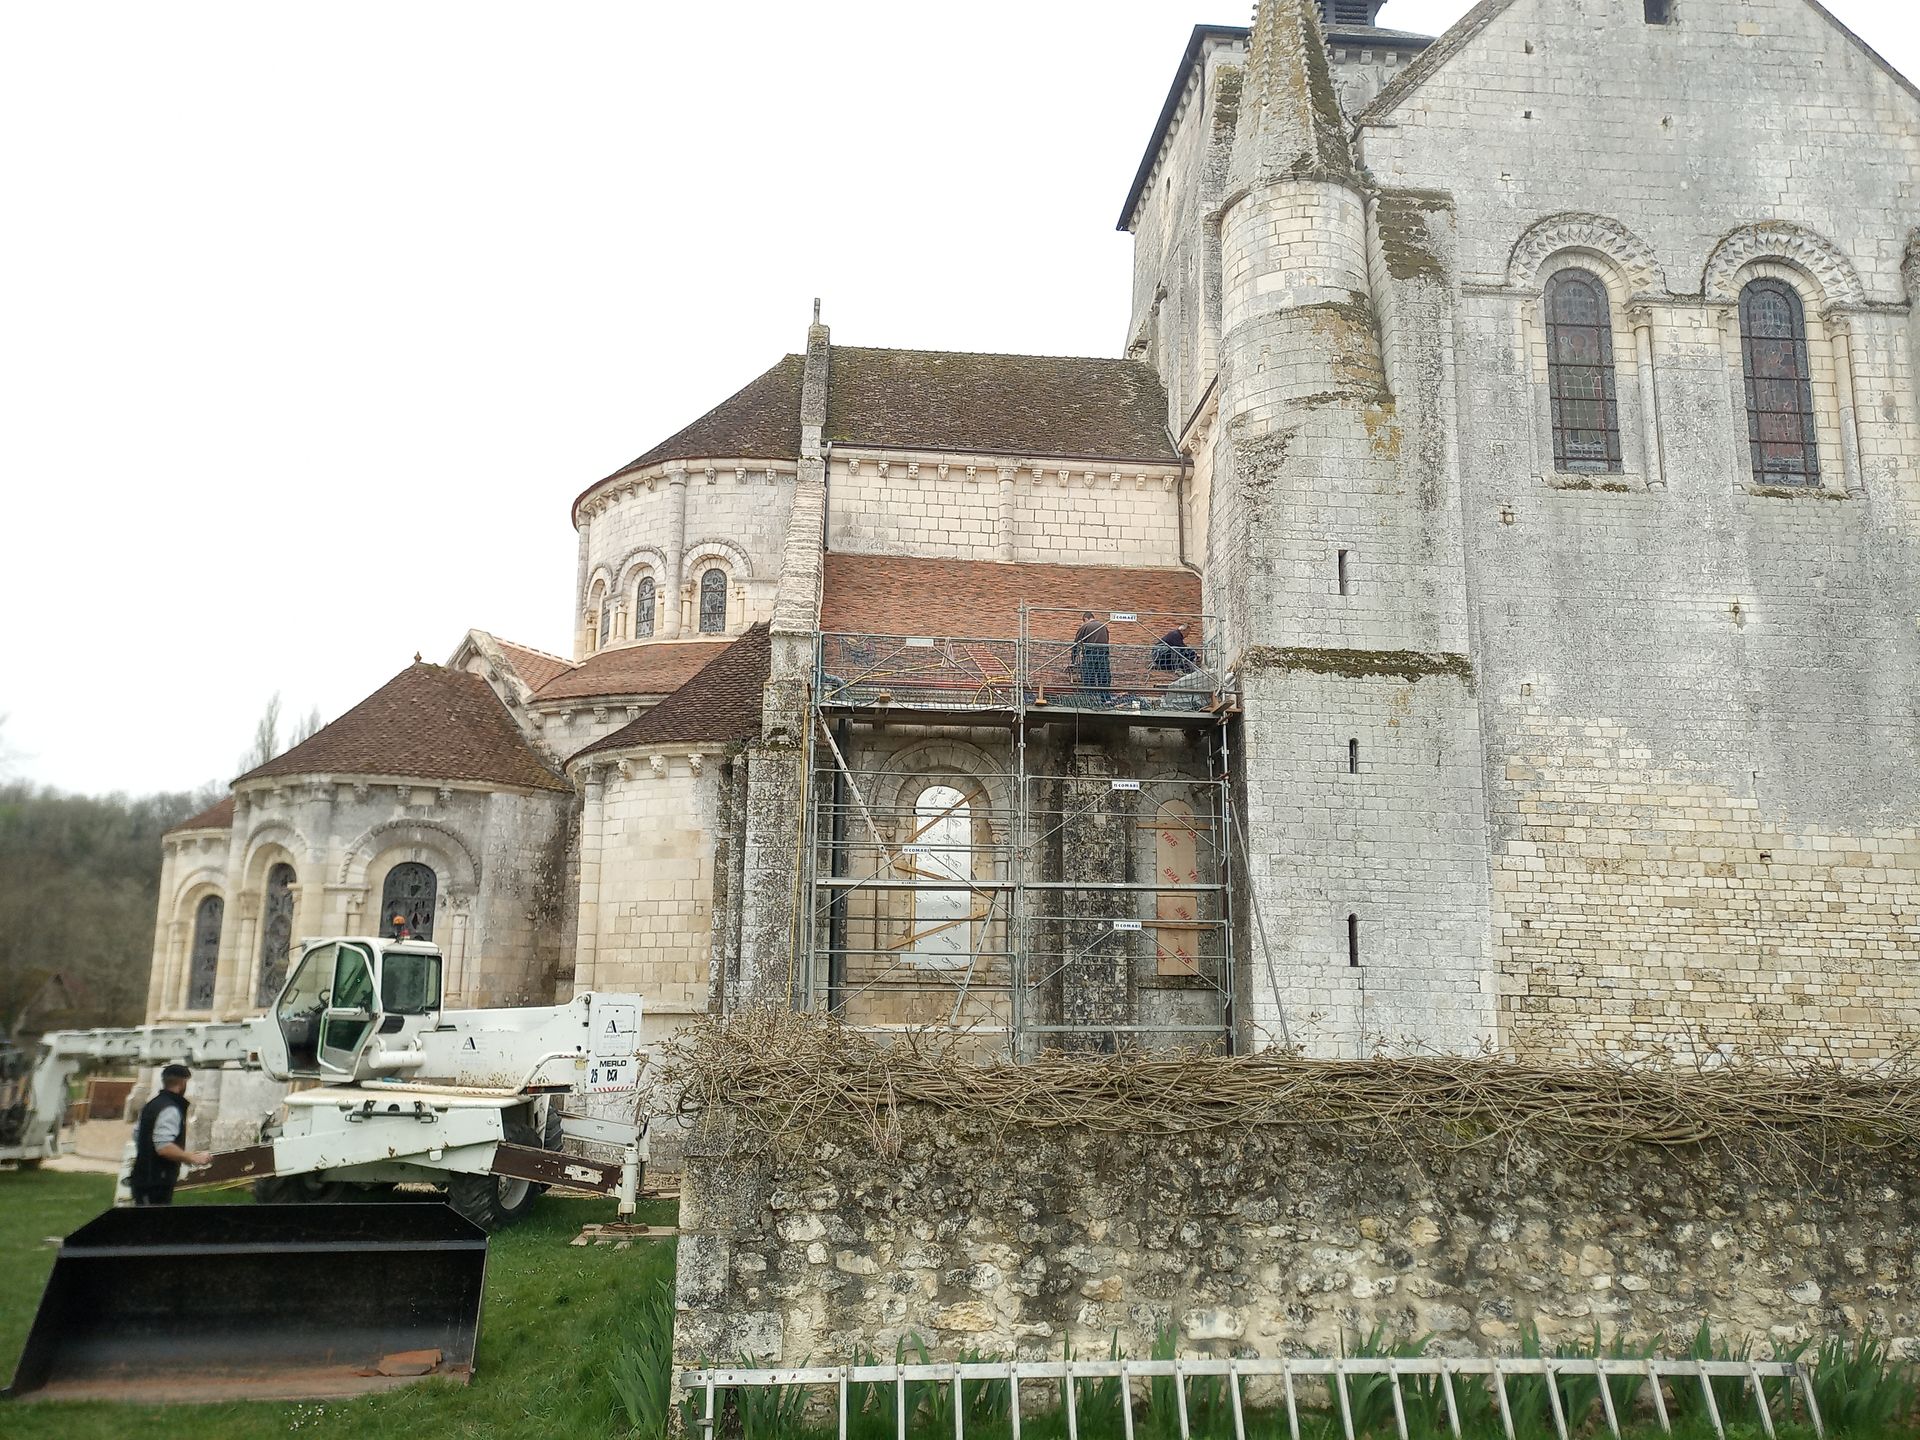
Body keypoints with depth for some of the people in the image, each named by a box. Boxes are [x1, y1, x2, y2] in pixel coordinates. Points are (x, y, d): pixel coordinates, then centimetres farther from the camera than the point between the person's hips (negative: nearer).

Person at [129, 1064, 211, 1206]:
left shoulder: (153, 1104, 14)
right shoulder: (171, 1110, -18)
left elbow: (137, 1135, 23)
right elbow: (164, 1147, -27)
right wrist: (193, 1158, -17)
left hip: (144, 1180, 10)